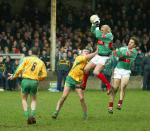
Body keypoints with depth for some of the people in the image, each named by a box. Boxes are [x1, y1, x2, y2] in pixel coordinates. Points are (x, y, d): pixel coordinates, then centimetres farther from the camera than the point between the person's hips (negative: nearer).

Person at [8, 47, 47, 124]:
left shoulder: (27, 59, 4)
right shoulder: (41, 62, 10)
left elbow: (20, 69, -4)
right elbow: (44, 75, 4)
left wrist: (14, 76, 10)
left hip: (26, 80, -1)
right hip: (34, 82, 1)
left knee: (24, 99, 16)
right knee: (34, 100, 19)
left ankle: (27, 116, 0)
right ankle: (32, 115, -4)